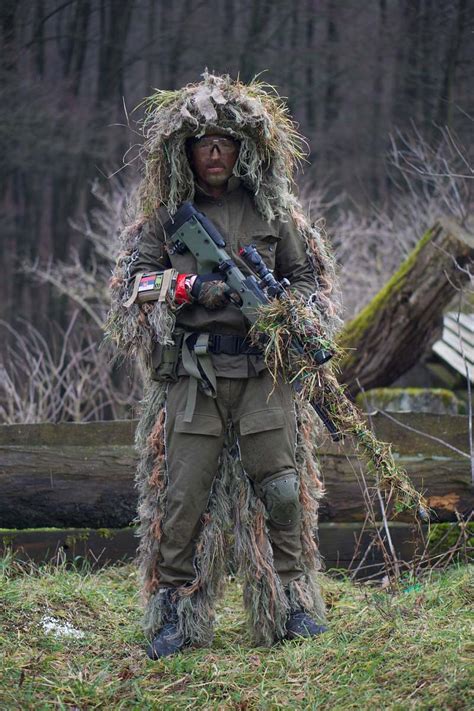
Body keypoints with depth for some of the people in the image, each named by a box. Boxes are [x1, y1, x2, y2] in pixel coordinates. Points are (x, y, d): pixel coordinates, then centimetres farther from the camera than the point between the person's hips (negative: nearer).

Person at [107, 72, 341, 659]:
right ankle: (175, 614, 9)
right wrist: (190, 286, -13)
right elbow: (132, 280, 3)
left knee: (282, 489, 1)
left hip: (264, 371, 1)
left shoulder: (273, 209, 8)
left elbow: (310, 277, 17)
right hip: (190, 373, -1)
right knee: (182, 495, -3)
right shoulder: (166, 213, 6)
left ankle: (292, 604, 16)